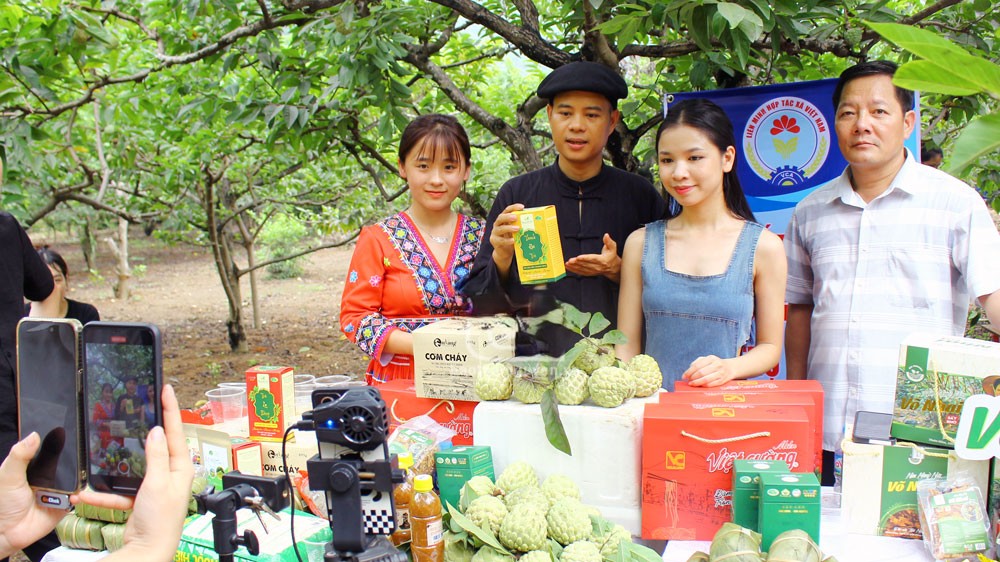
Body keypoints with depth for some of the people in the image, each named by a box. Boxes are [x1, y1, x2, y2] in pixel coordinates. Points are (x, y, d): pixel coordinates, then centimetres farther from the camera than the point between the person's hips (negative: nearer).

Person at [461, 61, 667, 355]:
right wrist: (501, 259, -12)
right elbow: (479, 303, 6)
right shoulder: (516, 194, 7)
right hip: (532, 365, 1)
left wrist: (619, 271, -7)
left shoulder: (641, 196, 7)